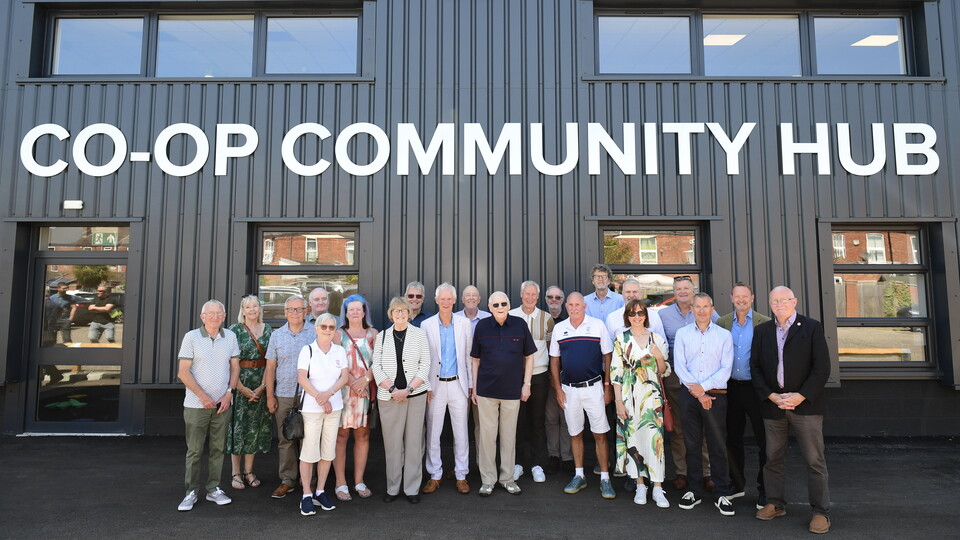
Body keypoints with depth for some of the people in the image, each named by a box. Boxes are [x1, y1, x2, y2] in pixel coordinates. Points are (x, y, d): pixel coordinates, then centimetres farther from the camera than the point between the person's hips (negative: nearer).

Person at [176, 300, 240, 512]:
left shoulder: (230, 337, 5)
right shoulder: (191, 337, -5)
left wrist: (229, 393, -3)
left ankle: (214, 489, 22)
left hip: (222, 404, 3)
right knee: (194, 450, 3)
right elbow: (183, 372, -7)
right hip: (196, 404, -3)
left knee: (218, 448, 10)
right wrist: (202, 396, -12)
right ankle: (191, 492, 17)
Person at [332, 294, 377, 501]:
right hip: (343, 389, -2)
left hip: (366, 389, 2)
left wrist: (365, 379, -11)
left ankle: (359, 482, 14)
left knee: (363, 435, 5)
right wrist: (353, 382, -11)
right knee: (341, 435, -2)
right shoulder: (339, 334, 6)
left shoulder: (372, 333, 11)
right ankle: (340, 483, 6)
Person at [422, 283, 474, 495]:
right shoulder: (427, 325, -1)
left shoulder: (464, 323, 2)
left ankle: (461, 475, 20)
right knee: (433, 432, 7)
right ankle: (435, 475, 21)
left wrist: (471, 384, 3)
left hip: (458, 384, 0)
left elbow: (469, 355, 5)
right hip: (435, 385, 0)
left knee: (461, 432, 6)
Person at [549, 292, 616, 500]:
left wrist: (608, 386, -3)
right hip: (569, 389, 3)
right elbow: (554, 361, 9)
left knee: (600, 434, 0)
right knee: (575, 434, 11)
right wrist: (558, 389, 4)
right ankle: (579, 476, 24)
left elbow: (608, 357, 0)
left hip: (593, 387, -2)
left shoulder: (598, 325, -2)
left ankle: (605, 479, 12)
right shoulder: (559, 328, 5)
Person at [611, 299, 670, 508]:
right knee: (633, 437, 3)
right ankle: (640, 486, 18)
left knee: (654, 438, -4)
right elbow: (616, 371, -1)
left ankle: (657, 489, 5)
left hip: (652, 395, 1)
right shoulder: (621, 338, 2)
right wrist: (618, 400, -6)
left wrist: (659, 356, -10)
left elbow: (663, 372, 11)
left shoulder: (657, 338, 7)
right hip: (629, 395, -1)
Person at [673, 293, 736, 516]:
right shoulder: (682, 334, 6)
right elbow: (679, 366, -1)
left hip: (715, 395, -1)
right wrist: (697, 393, -8)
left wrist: (703, 387, -11)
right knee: (692, 445, 8)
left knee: (718, 446, 2)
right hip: (689, 395, 1)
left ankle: (722, 495, 13)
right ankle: (695, 491, 20)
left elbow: (726, 368, -2)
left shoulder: (724, 335, 5)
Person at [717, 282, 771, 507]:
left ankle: (765, 489, 19)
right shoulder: (722, 323, 5)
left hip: (756, 388, -3)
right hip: (731, 387, 4)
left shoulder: (765, 323, -5)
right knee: (732, 438, 14)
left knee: (764, 440, 4)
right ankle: (737, 484, 29)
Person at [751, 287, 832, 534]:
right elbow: (755, 367, 8)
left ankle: (821, 512, 13)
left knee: (815, 460, 2)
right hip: (772, 404, 3)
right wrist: (770, 395, -5)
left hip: (805, 403, -3)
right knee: (772, 458, 10)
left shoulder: (812, 327, 0)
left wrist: (801, 396, -13)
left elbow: (822, 367, -5)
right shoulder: (762, 331, 10)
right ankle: (776, 504, 23)